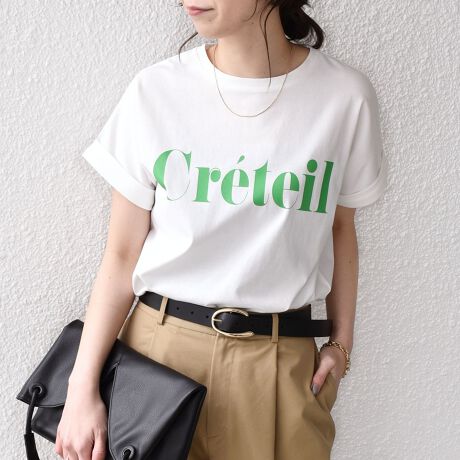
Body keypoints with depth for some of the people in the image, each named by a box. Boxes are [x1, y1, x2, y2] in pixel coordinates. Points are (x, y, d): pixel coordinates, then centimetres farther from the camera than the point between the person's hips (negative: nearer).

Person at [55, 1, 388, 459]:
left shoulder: (346, 95, -6)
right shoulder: (154, 90, -6)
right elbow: (122, 254, -4)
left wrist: (342, 340, 7)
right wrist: (83, 386, -6)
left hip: (280, 357, 0)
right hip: (159, 345, 1)